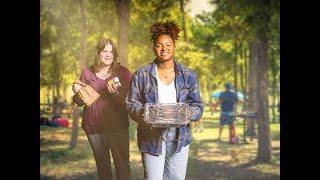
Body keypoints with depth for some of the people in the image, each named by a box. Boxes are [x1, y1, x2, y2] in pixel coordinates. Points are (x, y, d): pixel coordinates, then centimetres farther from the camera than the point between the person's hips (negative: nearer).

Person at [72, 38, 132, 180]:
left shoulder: (123, 72, -2)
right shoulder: (87, 73, 5)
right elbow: (80, 102, 11)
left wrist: (116, 93, -25)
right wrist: (77, 93, -11)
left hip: (117, 126, -2)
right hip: (93, 126, 3)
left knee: (122, 164, -4)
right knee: (102, 164, 14)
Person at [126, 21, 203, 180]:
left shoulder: (188, 76, 6)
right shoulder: (141, 75, 2)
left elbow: (197, 107, 5)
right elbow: (131, 104, 2)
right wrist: (145, 114, -18)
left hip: (179, 138, 2)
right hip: (151, 137, -2)